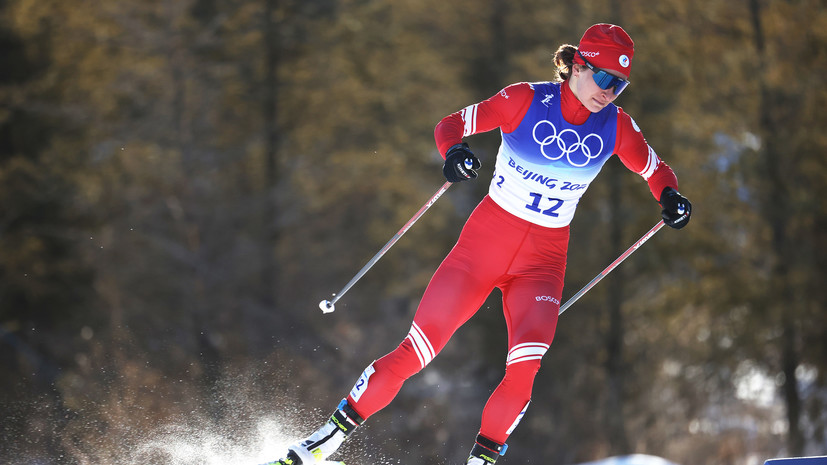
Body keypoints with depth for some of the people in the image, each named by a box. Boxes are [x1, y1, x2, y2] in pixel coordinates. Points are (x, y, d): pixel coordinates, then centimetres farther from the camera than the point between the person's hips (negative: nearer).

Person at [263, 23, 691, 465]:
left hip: (543, 260, 2)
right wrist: (454, 152, -29)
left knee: (524, 366, -22)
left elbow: (656, 171, 11)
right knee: (416, 351, -5)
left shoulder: (615, 126, -3)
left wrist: (670, 198, -11)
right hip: (487, 238, -2)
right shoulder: (527, 100, -11)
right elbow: (450, 124, -7)